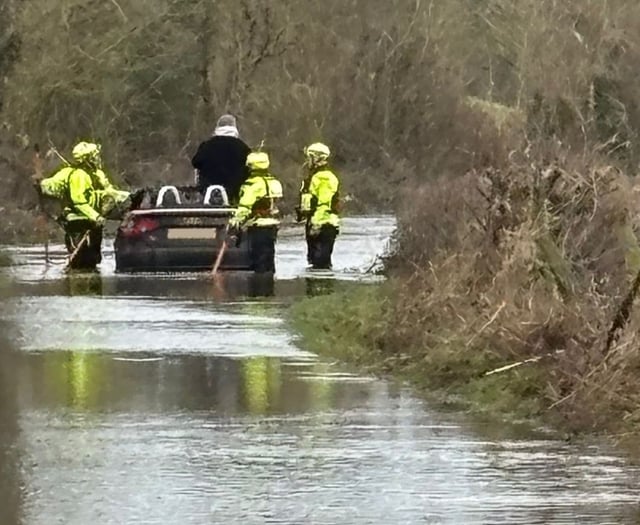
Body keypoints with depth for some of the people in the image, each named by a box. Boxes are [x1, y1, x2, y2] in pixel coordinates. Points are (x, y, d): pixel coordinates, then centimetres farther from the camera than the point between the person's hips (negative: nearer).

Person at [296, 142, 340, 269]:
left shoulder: (325, 178, -14)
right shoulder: (313, 177, 20)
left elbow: (324, 204, -22)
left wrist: (316, 223, -25)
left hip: (323, 227, -11)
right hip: (315, 227, 11)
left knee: (321, 261, -12)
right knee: (315, 260, 14)